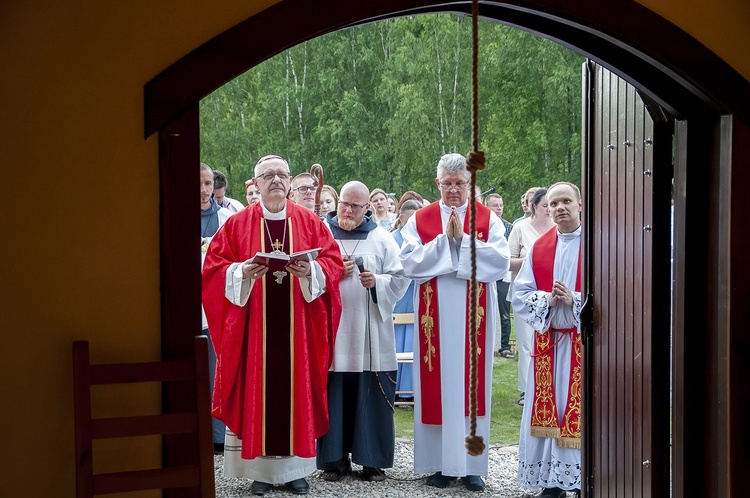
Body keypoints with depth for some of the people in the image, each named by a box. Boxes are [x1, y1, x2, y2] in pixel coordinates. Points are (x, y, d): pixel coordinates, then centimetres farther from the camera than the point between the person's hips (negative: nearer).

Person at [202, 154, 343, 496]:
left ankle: (296, 468, 13)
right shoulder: (238, 224, 4)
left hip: (297, 326, 1)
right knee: (256, 392, 1)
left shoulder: (309, 222, 7)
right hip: (254, 326, -1)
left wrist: (310, 270, -17)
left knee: (296, 388, 4)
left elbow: (333, 261, 3)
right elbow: (215, 267, 0)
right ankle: (260, 468, 9)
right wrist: (243, 272, -18)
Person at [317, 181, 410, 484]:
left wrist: (377, 282, -14)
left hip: (370, 334, 0)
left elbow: (400, 279, 3)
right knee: (335, 395, 2)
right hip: (331, 330, 0)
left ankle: (372, 459, 10)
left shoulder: (381, 239, 7)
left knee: (371, 396, 0)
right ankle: (336, 457, 12)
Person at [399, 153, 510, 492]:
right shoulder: (421, 219, 6)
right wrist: (444, 239, -13)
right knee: (437, 385, 2)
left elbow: (501, 261, -9)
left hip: (474, 314, 0)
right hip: (435, 316, 1)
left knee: (471, 383, 2)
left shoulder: (487, 219, 4)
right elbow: (410, 263, -6)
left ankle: (471, 465, 9)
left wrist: (463, 239, -15)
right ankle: (441, 463, 11)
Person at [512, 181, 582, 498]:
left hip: (584, 341, -4)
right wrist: (548, 300, -8)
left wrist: (575, 299, -18)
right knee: (547, 410, 5)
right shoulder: (539, 247, 10)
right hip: (548, 343, 4)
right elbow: (520, 296, 9)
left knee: (580, 411, -4)